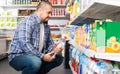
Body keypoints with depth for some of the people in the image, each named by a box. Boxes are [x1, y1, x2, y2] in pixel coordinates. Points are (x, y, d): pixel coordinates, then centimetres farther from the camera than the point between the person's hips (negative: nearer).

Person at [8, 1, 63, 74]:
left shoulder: (46, 25, 9)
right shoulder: (28, 21, -17)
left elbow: (50, 42, 13)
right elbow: (24, 44, -27)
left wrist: (55, 50, -11)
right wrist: (42, 56, -26)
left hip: (37, 56, 8)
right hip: (18, 56, -8)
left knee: (59, 58, 3)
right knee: (35, 62, -38)